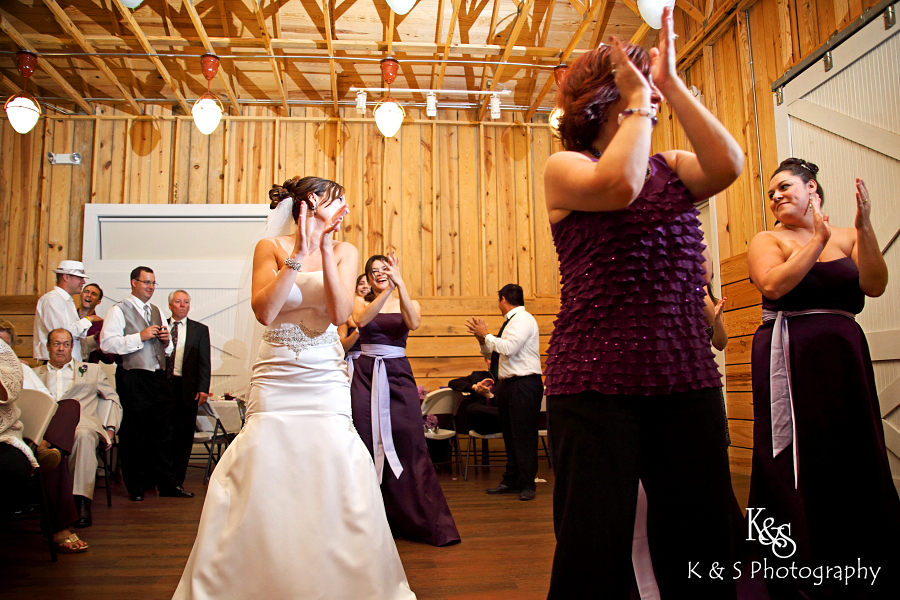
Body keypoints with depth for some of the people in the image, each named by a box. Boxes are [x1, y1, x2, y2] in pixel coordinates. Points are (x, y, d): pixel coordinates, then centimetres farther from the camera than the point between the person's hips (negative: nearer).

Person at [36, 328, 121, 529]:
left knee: (84, 435, -39)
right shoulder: (35, 374, 31)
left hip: (81, 422, -1)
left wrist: (110, 428, 9)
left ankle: (82, 503, -43)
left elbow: (112, 398, 23)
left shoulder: (91, 370, 29)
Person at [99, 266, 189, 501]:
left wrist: (167, 341, 4)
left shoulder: (157, 312, 19)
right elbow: (107, 344, -14)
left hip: (158, 377, 5)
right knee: (134, 434, 3)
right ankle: (136, 486, 16)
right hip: (133, 379, -5)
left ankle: (167, 483, 11)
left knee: (163, 432, 5)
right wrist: (140, 337, -17)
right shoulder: (119, 311, 0)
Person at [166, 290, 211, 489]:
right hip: (162, 385, 1)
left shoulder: (200, 330, 8)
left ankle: (176, 479, 13)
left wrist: (203, 389, -6)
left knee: (183, 435, 3)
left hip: (187, 388, -1)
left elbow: (204, 362, 3)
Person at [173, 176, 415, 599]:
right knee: (264, 488, 0)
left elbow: (340, 314, -8)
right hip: (275, 382, -1)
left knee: (332, 485, -1)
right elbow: (264, 312, -12)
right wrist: (298, 256, -16)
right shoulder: (271, 247, 1)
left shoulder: (344, 252, 6)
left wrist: (325, 251, -13)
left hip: (325, 384, 1)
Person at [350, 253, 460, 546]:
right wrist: (387, 291, -24)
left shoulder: (408, 303, 9)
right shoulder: (361, 302, 9)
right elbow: (362, 319, -15)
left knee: (408, 445, -4)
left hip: (399, 376, 0)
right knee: (370, 446, 0)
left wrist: (399, 283, -24)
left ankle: (428, 522, 5)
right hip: (366, 376, 1)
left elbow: (413, 322, -15)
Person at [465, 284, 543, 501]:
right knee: (510, 435, 14)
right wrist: (481, 338, 7)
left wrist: (486, 334, -12)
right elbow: (495, 354, 22)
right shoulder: (511, 321, 18)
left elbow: (508, 348, -24)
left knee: (524, 436, -4)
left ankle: (527, 485, 5)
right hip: (508, 384, 10)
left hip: (524, 384, -10)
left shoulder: (523, 319, -11)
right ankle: (511, 481, 23)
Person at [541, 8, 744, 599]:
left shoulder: (671, 167, 16)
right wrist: (639, 99, -5)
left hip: (688, 380, 5)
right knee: (594, 548, 3)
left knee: (701, 549, 9)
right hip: (596, 383, -4)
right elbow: (618, 185, -18)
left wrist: (671, 82, 0)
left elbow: (729, 164, -5)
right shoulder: (565, 167, 4)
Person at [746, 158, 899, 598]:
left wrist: (864, 228, -12)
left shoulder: (848, 237, 13)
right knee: (800, 467, -2)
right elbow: (773, 285, -14)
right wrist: (818, 239, -12)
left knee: (857, 462, 6)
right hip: (789, 359, -3)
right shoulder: (768, 240, 5)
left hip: (844, 356, 3)